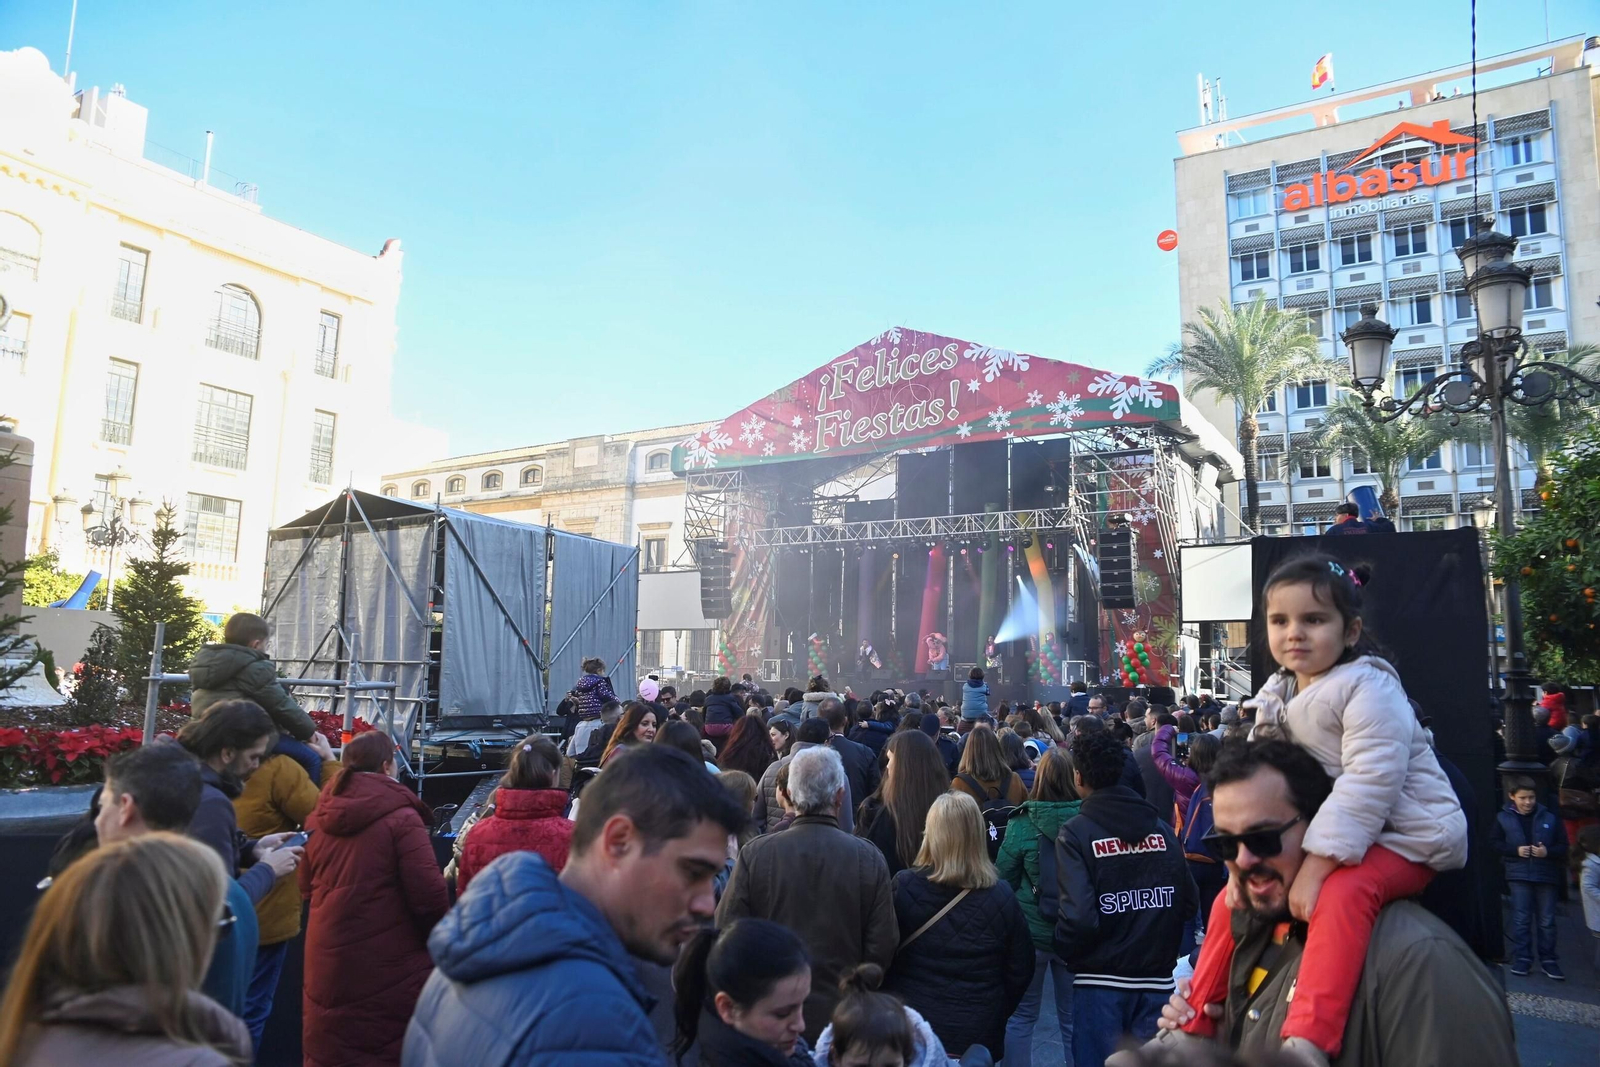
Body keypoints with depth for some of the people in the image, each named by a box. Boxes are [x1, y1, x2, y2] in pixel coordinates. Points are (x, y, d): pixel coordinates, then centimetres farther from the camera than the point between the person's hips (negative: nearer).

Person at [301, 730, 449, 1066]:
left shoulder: (318, 818, 3)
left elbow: (307, 888, 18)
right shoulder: (401, 817, -15)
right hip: (389, 966, -5)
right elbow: (429, 895, -16)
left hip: (328, 963, 6)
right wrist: (439, 942, 1)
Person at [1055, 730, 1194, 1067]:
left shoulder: (1075, 832, -14)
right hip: (1157, 977, 4)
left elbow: (1079, 915, -22)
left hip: (1101, 979, -4)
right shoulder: (1161, 828, 0)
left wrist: (1065, 953, -3)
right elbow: (1188, 901, 2)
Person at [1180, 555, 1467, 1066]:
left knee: (1341, 893, -36)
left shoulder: (1368, 687, -20)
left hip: (1404, 837, -8)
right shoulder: (1275, 697, 4)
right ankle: (1194, 1020, 18)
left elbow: (1367, 787, -29)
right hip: (1331, 835, 8)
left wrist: (1315, 869, -31)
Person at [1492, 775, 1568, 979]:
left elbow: (1563, 846, 2)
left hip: (1546, 874, 1)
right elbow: (1495, 843, 0)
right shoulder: (1503, 817, -1)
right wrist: (1516, 850, -13)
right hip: (1519, 874, -1)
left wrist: (1548, 852, -16)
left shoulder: (1549, 817, -1)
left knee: (1547, 921, 7)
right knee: (1521, 919, 1)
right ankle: (1522, 959, 8)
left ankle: (1548, 960, 18)